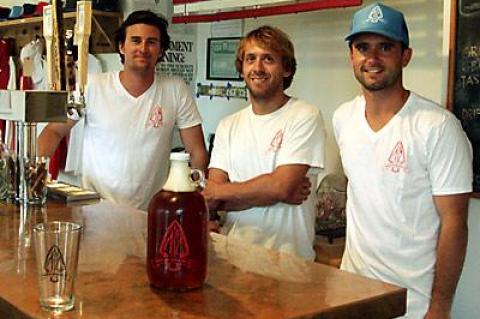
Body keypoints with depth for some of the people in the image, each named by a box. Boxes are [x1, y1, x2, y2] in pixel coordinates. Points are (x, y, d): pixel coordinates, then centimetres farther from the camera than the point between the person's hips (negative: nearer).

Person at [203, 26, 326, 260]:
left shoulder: (305, 117, -3)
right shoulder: (228, 126, 12)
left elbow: (280, 186, -13)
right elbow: (212, 202, 3)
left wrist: (217, 191, -1)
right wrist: (275, 193, -10)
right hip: (233, 250, 4)